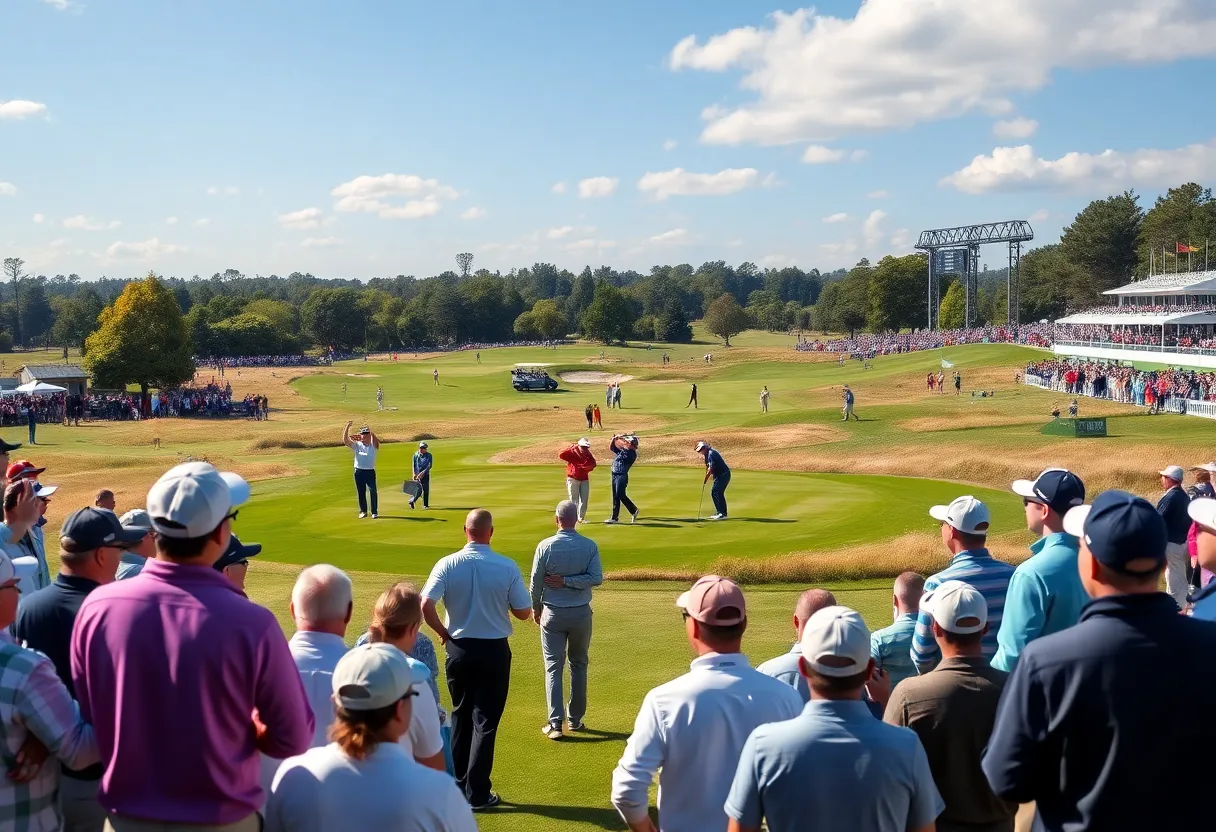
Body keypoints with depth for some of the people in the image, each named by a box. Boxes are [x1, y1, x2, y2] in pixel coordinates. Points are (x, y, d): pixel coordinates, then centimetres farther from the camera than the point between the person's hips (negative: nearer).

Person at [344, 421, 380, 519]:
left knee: (373, 492, -4)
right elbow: (345, 440, -7)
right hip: (359, 471, 2)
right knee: (361, 492, 9)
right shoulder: (357, 445, 5)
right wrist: (347, 427, -19)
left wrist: (370, 431, -35)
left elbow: (376, 441, -23)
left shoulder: (373, 446, 0)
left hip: (370, 472, -2)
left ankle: (374, 512, 6)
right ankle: (363, 511, 21)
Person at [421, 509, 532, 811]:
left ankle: (459, 786, 26)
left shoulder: (447, 565, -9)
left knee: (461, 716, 18)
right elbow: (524, 613, -5)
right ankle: (477, 793, 8)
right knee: (485, 721, 6)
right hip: (494, 650, -2)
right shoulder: (507, 567, -12)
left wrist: (443, 632, -2)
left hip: (459, 648, 2)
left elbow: (425, 605, -17)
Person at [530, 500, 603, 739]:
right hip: (581, 612, 2)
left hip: (553, 613, -2)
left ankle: (555, 723, -2)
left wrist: (536, 609, 9)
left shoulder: (546, 546, -11)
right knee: (579, 665, 16)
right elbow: (597, 578, -15)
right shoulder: (590, 546, -7)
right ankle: (576, 720, 22)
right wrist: (568, 581, -10)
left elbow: (535, 582, -5)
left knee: (553, 667, 4)